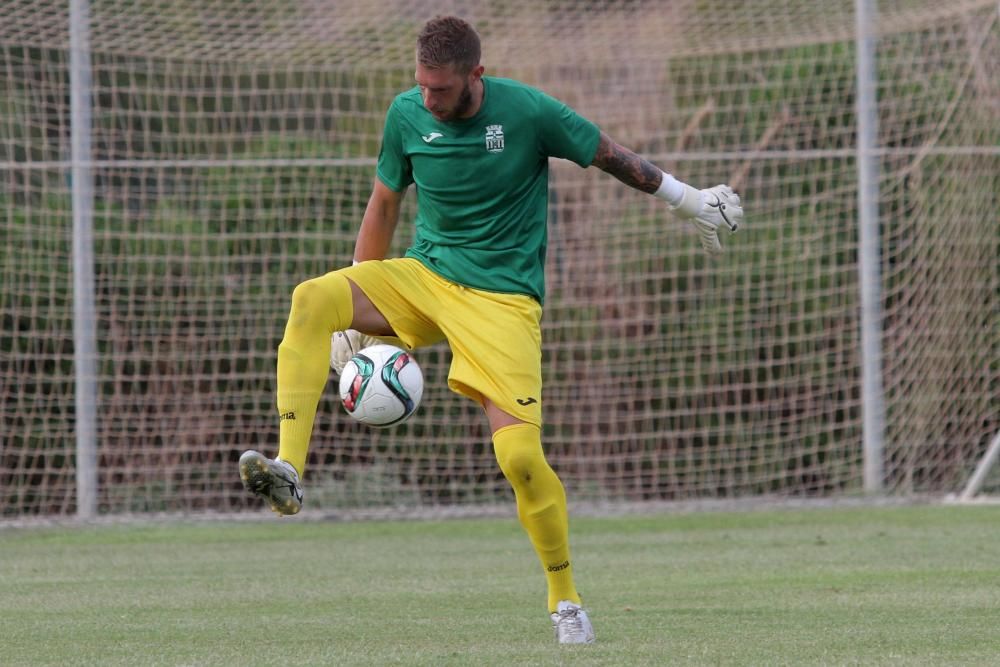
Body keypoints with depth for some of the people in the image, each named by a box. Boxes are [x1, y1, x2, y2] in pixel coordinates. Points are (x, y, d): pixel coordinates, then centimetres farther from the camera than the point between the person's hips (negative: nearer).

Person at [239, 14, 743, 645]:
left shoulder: (528, 112, -12)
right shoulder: (407, 114, -2)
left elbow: (611, 155, 3)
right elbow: (383, 204, 11)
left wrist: (689, 199, 11)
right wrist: (356, 314, 11)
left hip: (504, 296, -3)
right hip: (421, 274, 3)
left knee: (521, 452, -17)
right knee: (311, 301, -26)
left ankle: (566, 599, 4)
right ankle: (288, 472, -33)